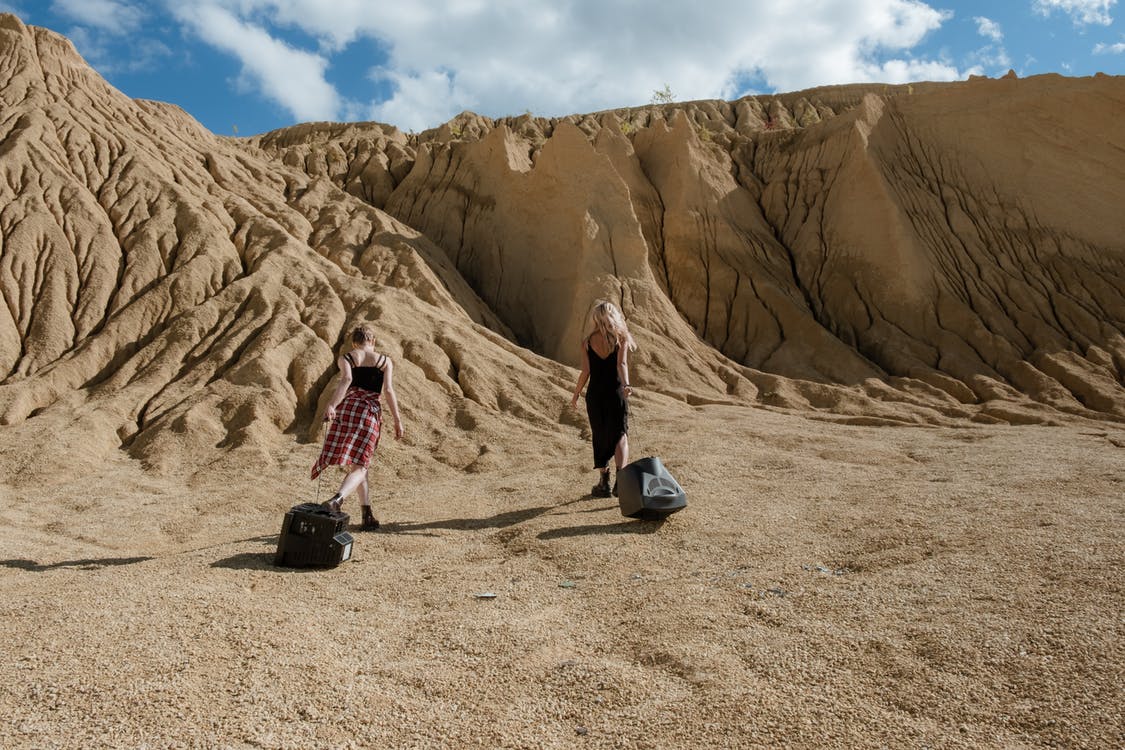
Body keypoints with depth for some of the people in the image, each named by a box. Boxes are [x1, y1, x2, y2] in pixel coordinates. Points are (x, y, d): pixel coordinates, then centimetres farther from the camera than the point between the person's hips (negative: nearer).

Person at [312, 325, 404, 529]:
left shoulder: (346, 358, 11)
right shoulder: (385, 361, 11)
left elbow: (346, 379, -10)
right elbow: (388, 390, -1)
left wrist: (331, 405, -19)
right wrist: (397, 420, -1)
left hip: (347, 408, 2)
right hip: (371, 412, -1)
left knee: (354, 464, 12)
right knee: (359, 466, -5)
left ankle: (368, 515, 11)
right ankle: (337, 498, -34)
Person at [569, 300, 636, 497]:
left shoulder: (587, 342, 1)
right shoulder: (621, 339, -1)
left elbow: (585, 371, -2)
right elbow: (622, 364, -17)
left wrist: (576, 394, 8)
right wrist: (626, 384, -30)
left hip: (595, 395, 1)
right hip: (616, 393, -1)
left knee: (600, 437, 13)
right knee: (620, 435, 3)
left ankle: (604, 482, 17)